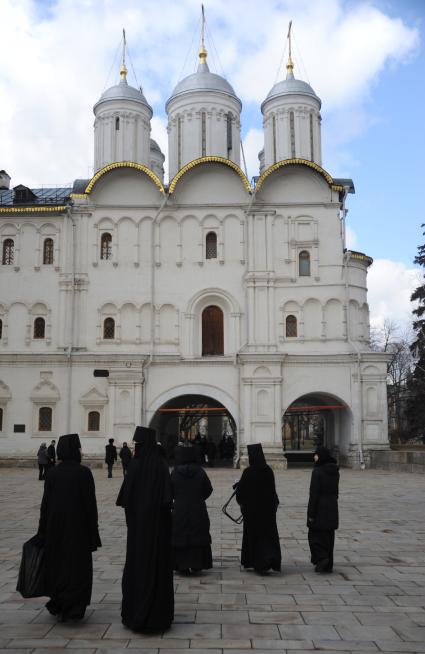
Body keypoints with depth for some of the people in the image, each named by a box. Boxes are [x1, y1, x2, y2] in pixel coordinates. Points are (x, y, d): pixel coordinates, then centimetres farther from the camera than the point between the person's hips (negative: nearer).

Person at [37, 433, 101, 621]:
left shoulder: (52, 473, -3)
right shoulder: (84, 472, -13)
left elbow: (45, 503, 0)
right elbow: (90, 503, -12)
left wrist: (43, 531, 8)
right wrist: (93, 531, -3)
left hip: (55, 527, 4)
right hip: (78, 527, -3)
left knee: (56, 565, 18)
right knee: (77, 566, 9)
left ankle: (56, 605, 28)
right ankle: (73, 609, 11)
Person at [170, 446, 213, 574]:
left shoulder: (175, 472, -9)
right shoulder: (200, 471, -8)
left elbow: (170, 492, -2)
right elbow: (208, 490, -1)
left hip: (179, 510, 0)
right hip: (198, 511, 0)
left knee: (180, 537, 10)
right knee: (198, 537, 11)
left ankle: (182, 566, 12)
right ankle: (196, 564, 14)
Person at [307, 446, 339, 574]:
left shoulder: (317, 471, -17)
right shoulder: (335, 471, 5)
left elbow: (314, 494, -17)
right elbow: (335, 491, 13)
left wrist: (310, 514, -13)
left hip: (319, 508, -7)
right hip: (332, 508, 7)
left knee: (314, 534, 7)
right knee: (329, 536, 13)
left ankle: (321, 558, -7)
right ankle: (328, 565, 17)